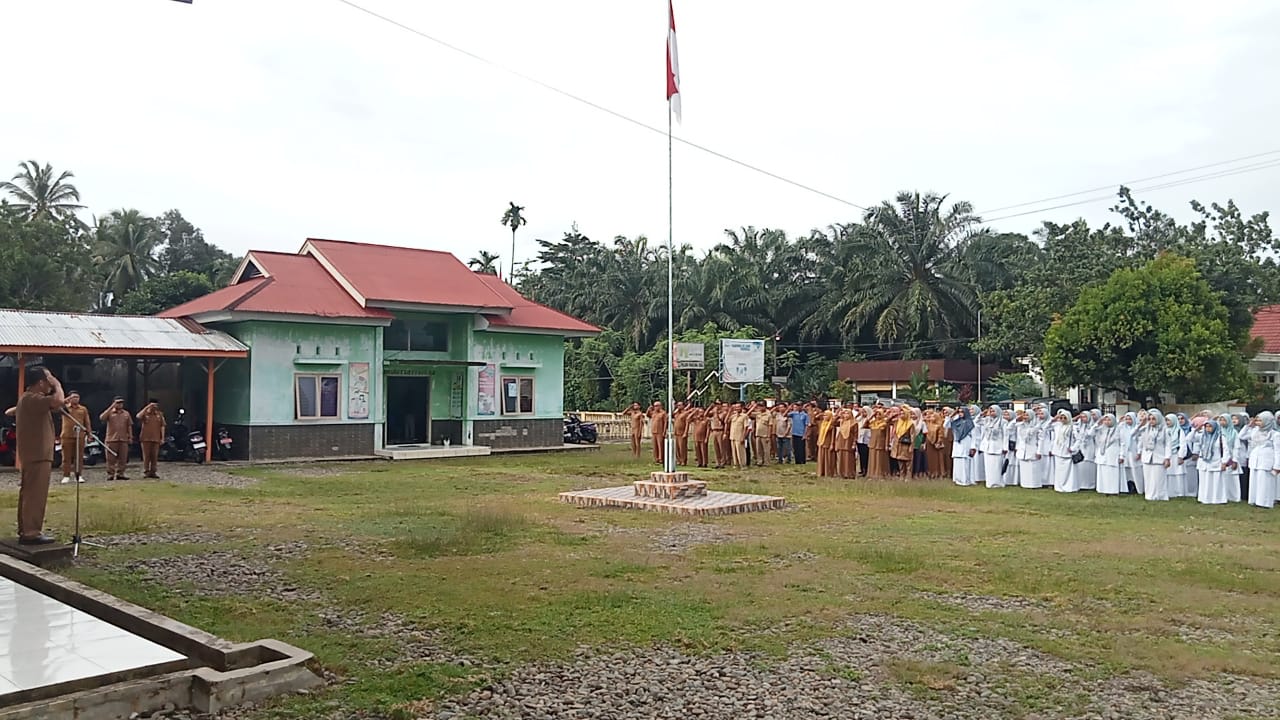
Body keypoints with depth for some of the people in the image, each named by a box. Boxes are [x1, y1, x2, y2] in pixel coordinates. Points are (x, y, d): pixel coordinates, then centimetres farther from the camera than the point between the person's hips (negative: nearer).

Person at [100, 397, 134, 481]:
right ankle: (110, 474, 1)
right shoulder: (110, 412, 5)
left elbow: (129, 426, 15)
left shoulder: (126, 413, 14)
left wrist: (130, 437, 8)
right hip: (112, 439, -3)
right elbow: (102, 418, -15)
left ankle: (120, 473, 10)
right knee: (111, 458, -3)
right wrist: (111, 407, -15)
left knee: (123, 458, 3)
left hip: (123, 439, 3)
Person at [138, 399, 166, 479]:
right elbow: (138, 416, -22)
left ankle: (153, 471, 10)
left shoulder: (160, 414, 9)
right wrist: (147, 407, -20)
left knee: (154, 456, 4)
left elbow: (162, 426, 9)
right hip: (146, 438, -2)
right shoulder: (145, 413, 1)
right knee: (146, 456, 0)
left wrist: (162, 438, 3)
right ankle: (146, 471, 5)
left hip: (156, 439, 2)